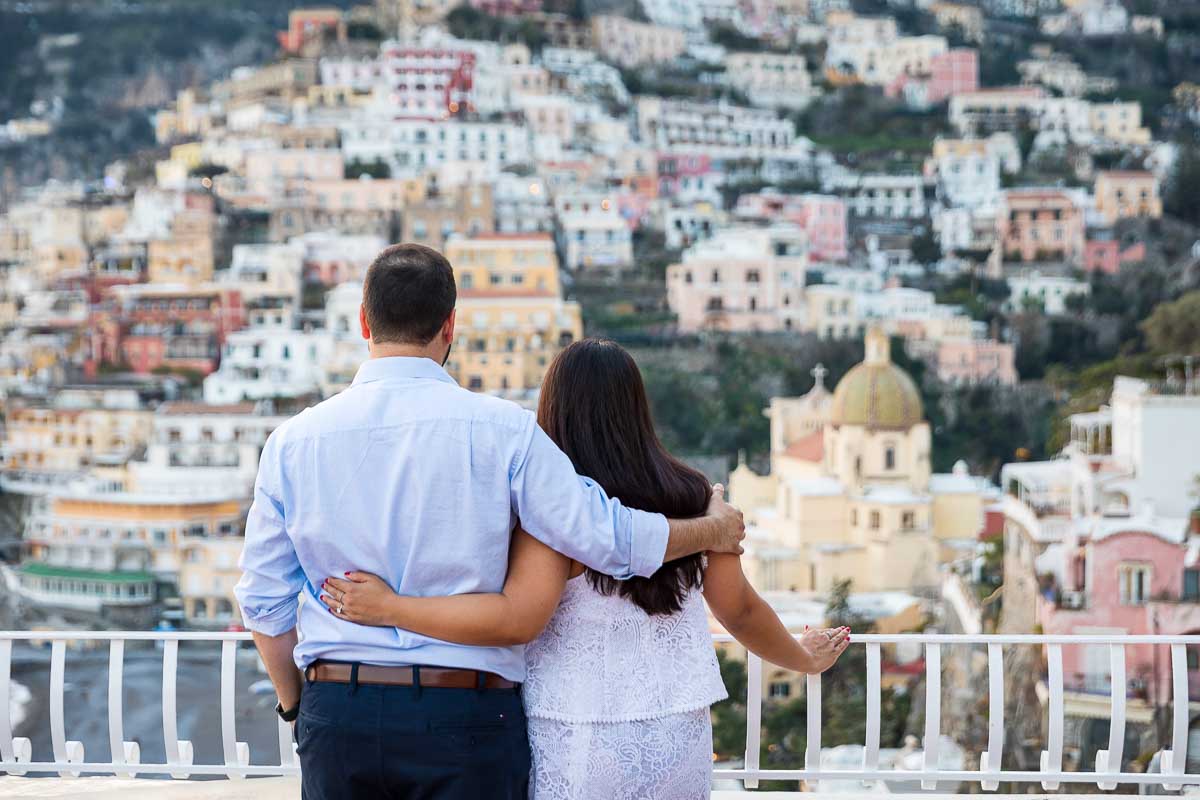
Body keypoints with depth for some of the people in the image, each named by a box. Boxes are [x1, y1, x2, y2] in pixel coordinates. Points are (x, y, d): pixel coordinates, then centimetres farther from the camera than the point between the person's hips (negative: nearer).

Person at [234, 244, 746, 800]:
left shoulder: (293, 441, 1)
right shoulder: (501, 429, -7)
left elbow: (264, 601, 7)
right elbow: (609, 538, -6)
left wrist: (296, 705, 21)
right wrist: (713, 529, 12)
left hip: (337, 716, 3)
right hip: (463, 713, -2)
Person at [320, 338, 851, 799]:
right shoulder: (692, 498, 3)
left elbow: (517, 619, -25)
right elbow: (741, 611, 9)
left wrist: (387, 607, -20)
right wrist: (804, 658, 28)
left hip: (577, 748, -5)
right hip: (679, 742, 5)